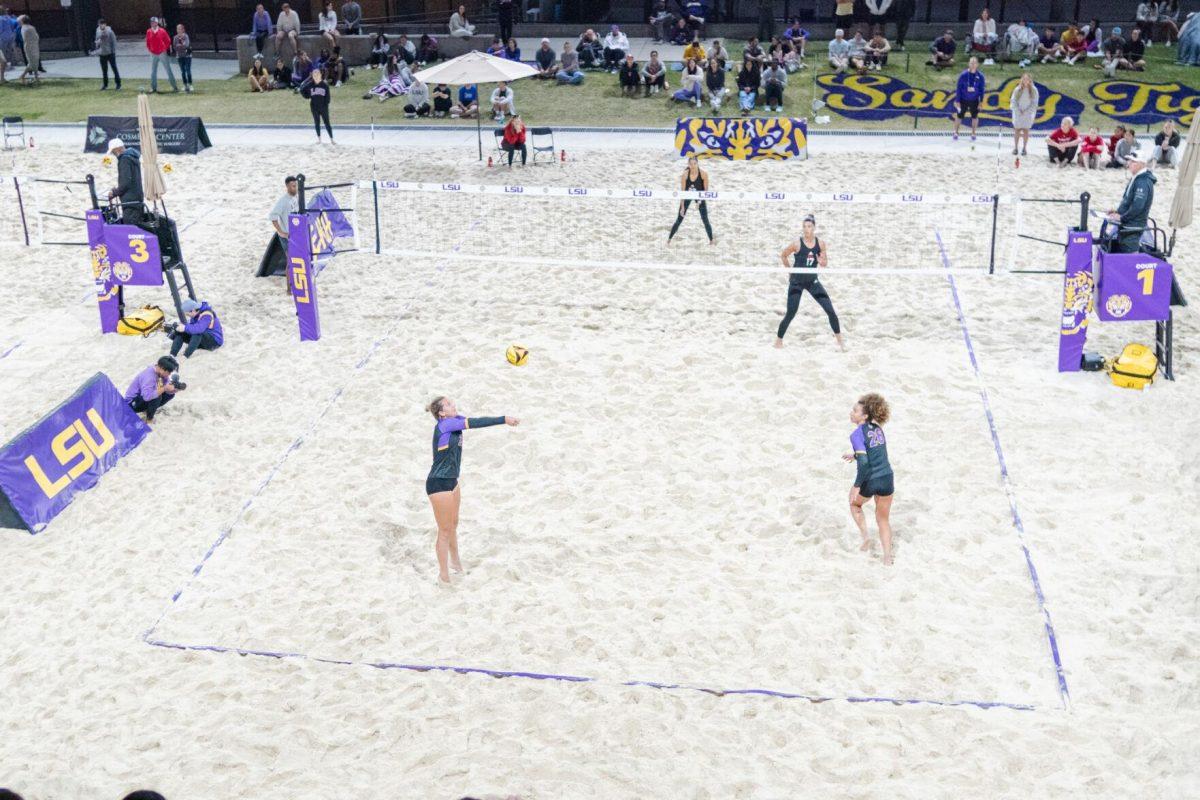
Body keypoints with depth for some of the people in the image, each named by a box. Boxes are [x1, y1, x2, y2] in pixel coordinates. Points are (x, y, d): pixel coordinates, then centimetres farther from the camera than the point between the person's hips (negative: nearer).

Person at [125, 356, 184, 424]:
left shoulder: (161, 372, -9)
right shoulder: (149, 376, -34)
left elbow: (169, 391, -4)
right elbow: (147, 396, -46)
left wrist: (177, 388, -25)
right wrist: (164, 388, -40)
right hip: (133, 403, -8)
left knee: (170, 394, 1)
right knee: (157, 396, -33)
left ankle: (148, 409, 13)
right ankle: (149, 419, -11)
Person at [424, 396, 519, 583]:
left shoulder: (454, 422, 5)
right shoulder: (444, 424, -20)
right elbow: (475, 423, -25)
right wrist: (504, 420, -25)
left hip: (451, 481, 9)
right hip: (439, 484, -9)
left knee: (453, 525, 25)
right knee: (445, 531, 2)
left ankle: (455, 562, 45)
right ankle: (444, 576, 15)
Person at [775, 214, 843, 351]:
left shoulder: (820, 244, -6)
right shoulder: (797, 244, -15)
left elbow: (825, 264, 4)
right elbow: (783, 256, 0)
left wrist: (822, 262, -19)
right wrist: (790, 270, 3)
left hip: (812, 281, 3)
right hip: (796, 282, -3)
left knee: (830, 310, -3)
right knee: (790, 314, -6)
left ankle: (839, 340, 11)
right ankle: (778, 340, 13)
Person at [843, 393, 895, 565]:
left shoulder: (857, 434, -16)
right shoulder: (877, 428, 4)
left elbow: (864, 462, -24)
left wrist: (857, 486, -17)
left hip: (869, 481, -5)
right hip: (887, 479, 5)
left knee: (855, 504, 30)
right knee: (883, 520, 19)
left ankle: (865, 538, 24)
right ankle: (887, 558, 21)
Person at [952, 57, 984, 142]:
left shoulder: (980, 76, -8)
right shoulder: (963, 75, -12)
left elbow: (982, 89, 0)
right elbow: (959, 88, -7)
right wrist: (957, 101, -9)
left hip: (974, 100, 1)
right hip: (963, 100, -1)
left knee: (975, 117, 9)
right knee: (959, 116, 4)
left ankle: (973, 134, 25)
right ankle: (956, 133, 21)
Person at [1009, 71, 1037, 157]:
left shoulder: (1033, 90, -2)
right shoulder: (1017, 89, -1)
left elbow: (1034, 103, -2)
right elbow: (1013, 101, -2)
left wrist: (1026, 111, -12)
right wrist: (1019, 111, -12)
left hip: (1028, 114, 0)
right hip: (1018, 113, 0)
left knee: (1026, 130, 2)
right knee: (1017, 130, 1)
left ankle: (1024, 148, 7)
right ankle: (1015, 148, 8)